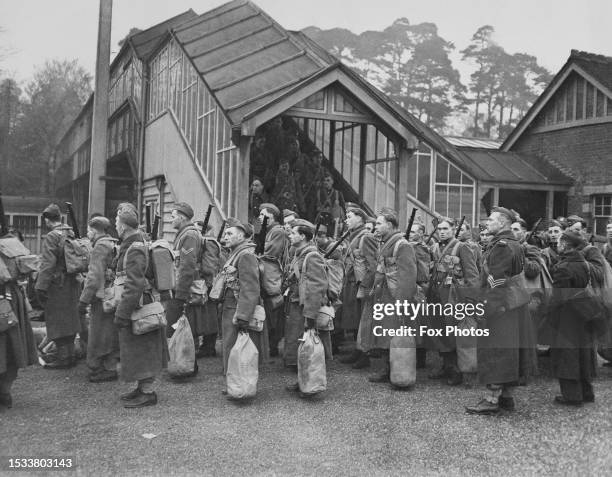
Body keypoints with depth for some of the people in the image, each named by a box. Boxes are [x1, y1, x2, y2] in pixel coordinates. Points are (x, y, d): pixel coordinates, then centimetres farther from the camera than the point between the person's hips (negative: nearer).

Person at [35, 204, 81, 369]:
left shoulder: (52, 237, -14)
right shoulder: (72, 234, 9)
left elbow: (48, 264, -21)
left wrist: (41, 287, -20)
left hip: (57, 286, -8)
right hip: (73, 285, 8)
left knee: (57, 322, 0)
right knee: (70, 319, 15)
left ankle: (63, 358, 2)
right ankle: (70, 354, 23)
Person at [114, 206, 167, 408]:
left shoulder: (134, 250, -21)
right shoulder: (138, 243, 11)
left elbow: (134, 286, -27)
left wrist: (122, 313, -25)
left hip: (138, 307, -10)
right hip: (145, 305, 10)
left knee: (140, 351, -1)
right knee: (140, 351, 18)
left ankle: (148, 393, 8)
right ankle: (143, 387, 28)